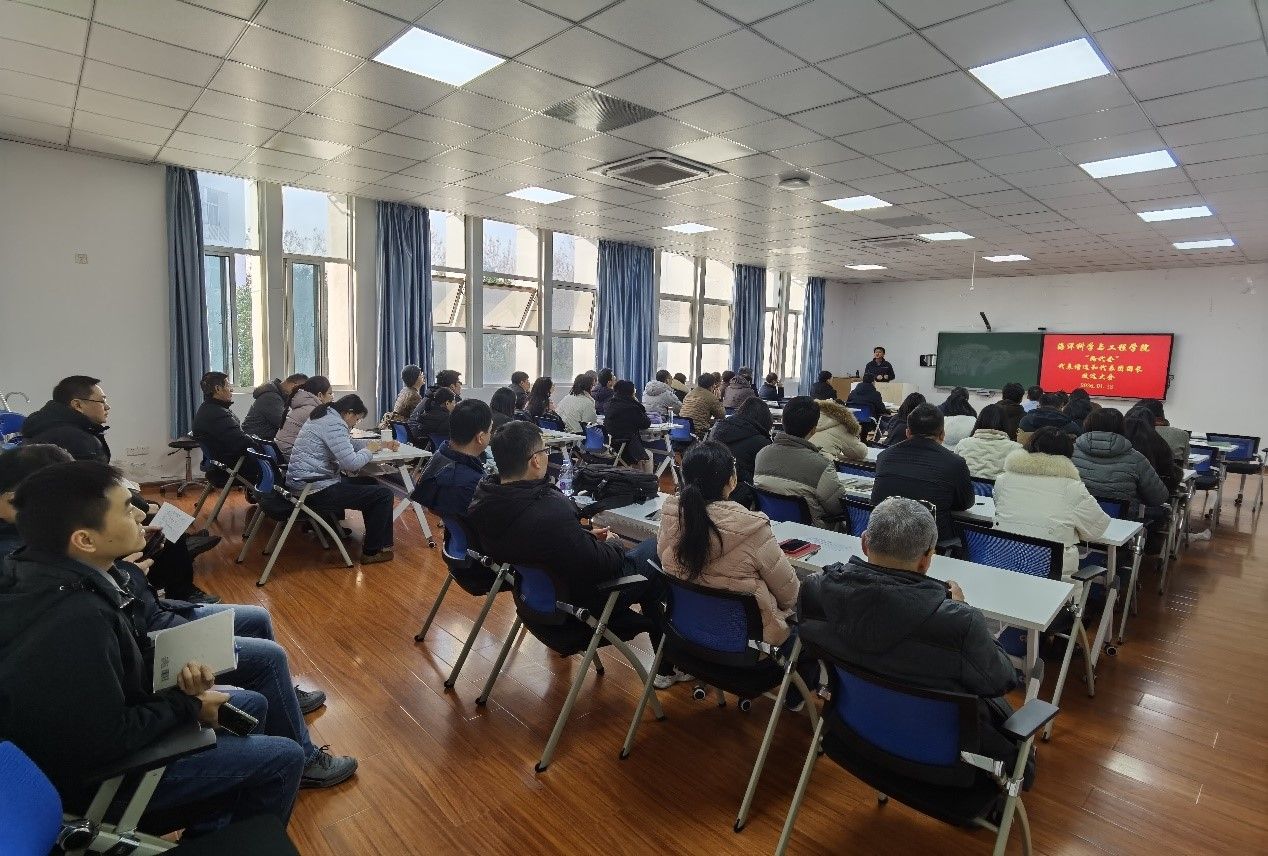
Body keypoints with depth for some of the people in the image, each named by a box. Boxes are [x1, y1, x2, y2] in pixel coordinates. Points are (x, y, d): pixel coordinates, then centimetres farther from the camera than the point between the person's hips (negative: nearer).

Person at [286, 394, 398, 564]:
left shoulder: (325, 417, 15)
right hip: (317, 491, -11)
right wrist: (369, 450, -4)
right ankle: (372, 551, 4)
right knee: (383, 494, -8)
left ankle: (382, 542, 23)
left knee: (371, 484, 21)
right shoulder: (334, 424, -18)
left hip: (304, 484, 11)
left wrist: (382, 443, 17)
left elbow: (349, 443, 26)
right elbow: (351, 463, -24)